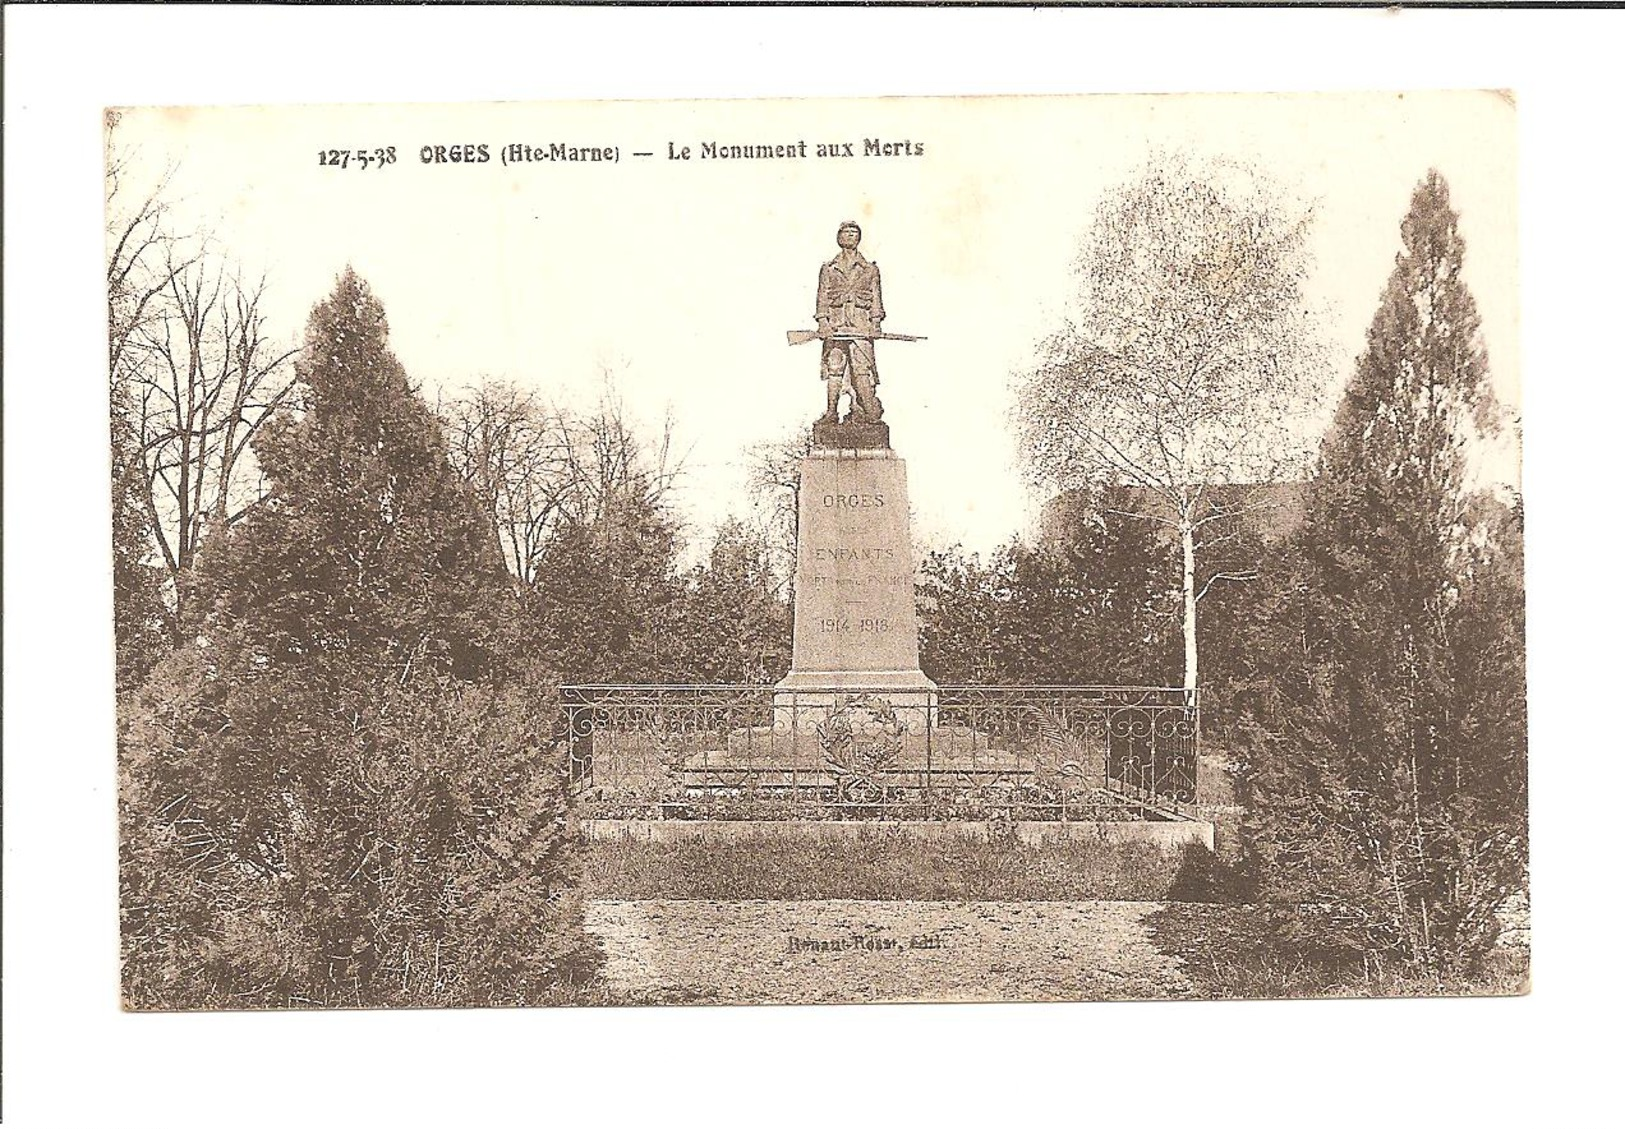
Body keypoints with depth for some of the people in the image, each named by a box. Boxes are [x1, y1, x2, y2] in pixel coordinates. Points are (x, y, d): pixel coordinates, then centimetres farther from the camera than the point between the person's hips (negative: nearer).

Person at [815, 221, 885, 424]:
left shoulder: (870, 269, 11)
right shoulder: (828, 269, 11)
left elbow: (876, 298, 10)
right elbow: (822, 297, 7)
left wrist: (876, 322, 0)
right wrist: (823, 323, -3)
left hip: (861, 324, -1)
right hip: (835, 324, 1)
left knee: (861, 369, -9)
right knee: (833, 368, 1)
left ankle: (870, 411, -9)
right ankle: (832, 411, 5)